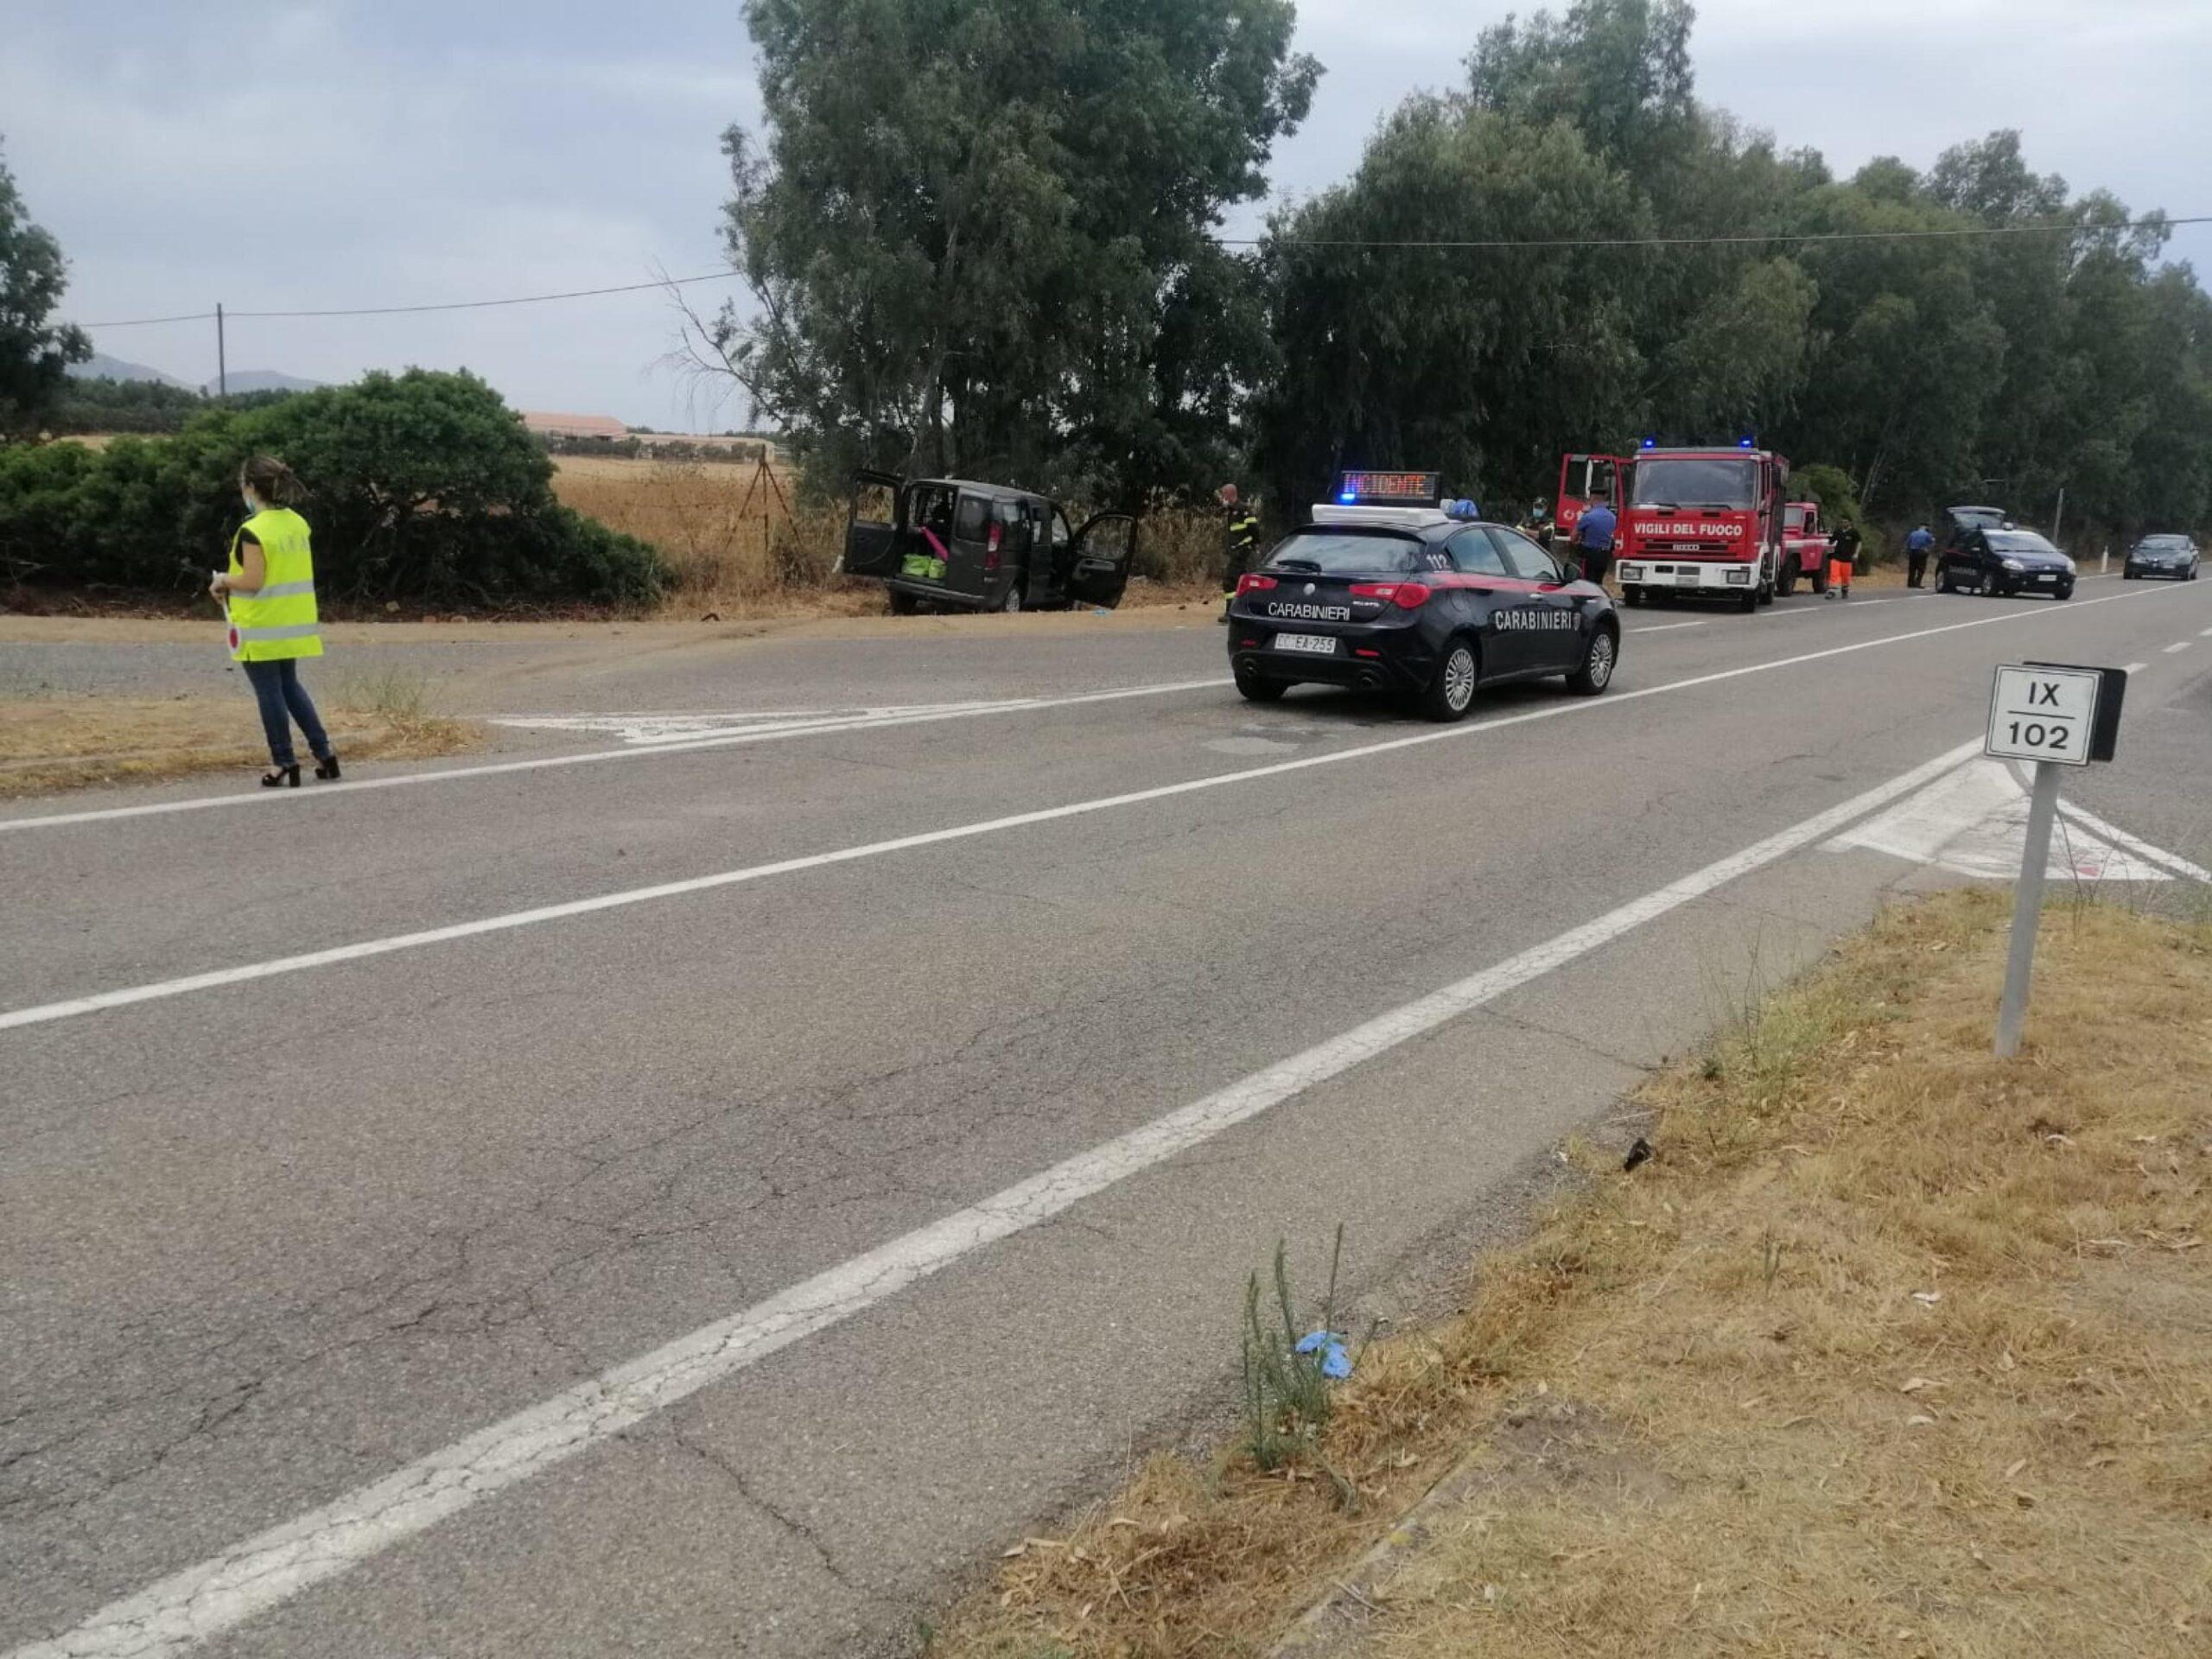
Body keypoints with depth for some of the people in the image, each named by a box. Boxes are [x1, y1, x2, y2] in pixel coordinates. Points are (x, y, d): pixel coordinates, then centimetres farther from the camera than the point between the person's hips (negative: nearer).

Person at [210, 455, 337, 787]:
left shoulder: (253, 530, -18)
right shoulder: (297, 524, 6)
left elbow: (252, 582, -21)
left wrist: (223, 580, -1)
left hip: (262, 628, -7)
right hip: (293, 624, 7)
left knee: (270, 693, 1)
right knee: (290, 686, 19)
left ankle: (286, 765, 6)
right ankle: (324, 751, 16)